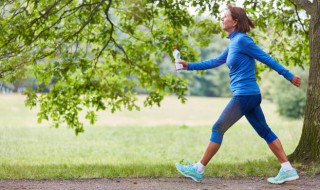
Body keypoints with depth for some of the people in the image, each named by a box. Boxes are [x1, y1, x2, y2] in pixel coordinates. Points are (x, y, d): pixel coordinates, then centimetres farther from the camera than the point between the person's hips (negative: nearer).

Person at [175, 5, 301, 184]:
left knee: (218, 129, -1)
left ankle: (198, 170, 6)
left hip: (244, 95, -9)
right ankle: (288, 170, 9)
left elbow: (266, 58, -10)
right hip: (250, 95, 9)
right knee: (264, 131, 9)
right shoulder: (234, 42, 15)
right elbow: (216, 61, 23)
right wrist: (190, 66, 21)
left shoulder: (242, 40, -12)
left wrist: (289, 75, -7)